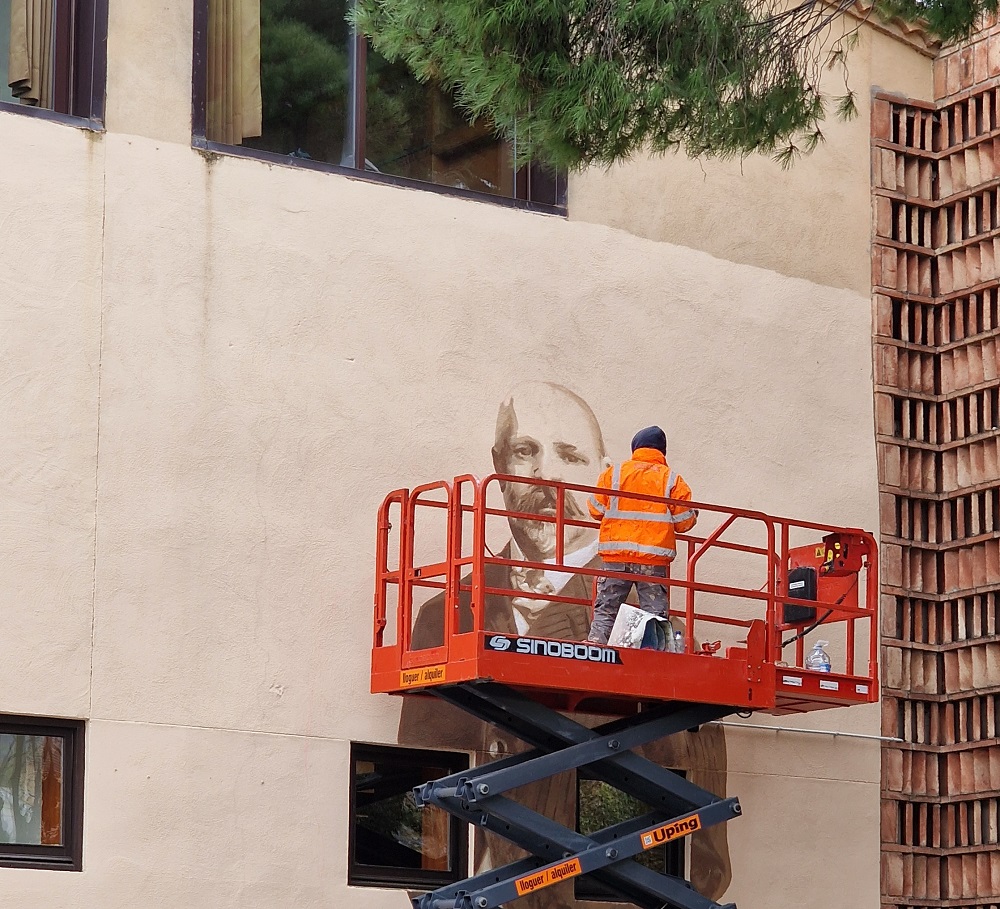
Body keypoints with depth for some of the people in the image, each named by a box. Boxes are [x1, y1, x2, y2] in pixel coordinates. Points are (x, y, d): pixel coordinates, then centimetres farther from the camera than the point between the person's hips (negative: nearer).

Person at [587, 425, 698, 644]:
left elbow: (596, 509, 8)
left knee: (606, 609, 5)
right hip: (654, 558, -1)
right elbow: (684, 522, 2)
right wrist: (693, 515, 25)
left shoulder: (614, 473, 5)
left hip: (616, 554, 1)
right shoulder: (672, 480, 3)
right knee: (655, 612, 2)